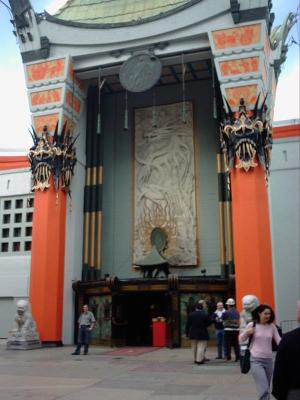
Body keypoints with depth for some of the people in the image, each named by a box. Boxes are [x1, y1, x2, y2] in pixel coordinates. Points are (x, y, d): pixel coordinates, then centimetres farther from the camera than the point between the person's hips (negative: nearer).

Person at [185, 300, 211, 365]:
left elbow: (188, 324, 2)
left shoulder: (191, 314, -1)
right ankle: (199, 360, -5)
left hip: (193, 333, 4)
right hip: (202, 333, -4)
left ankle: (195, 359, 24)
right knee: (201, 346, -1)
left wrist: (187, 332, 9)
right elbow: (209, 322, -7)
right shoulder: (205, 314, -10)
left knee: (194, 347, 16)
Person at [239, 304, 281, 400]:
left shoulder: (272, 327, 4)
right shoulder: (252, 325, -3)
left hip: (268, 360, 4)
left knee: (266, 389, 15)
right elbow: (241, 339, 5)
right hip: (256, 360, -4)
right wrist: (246, 332, -14)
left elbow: (279, 341, 1)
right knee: (264, 390, -15)